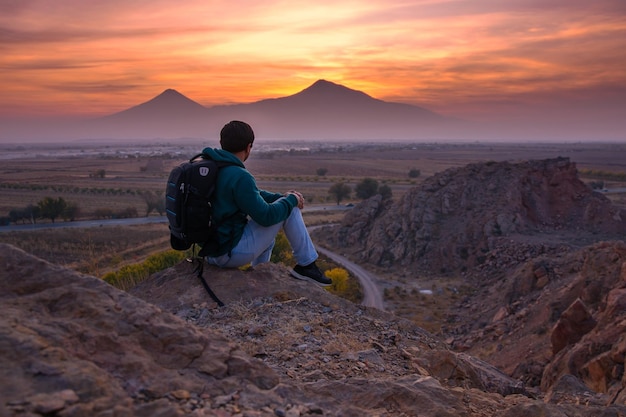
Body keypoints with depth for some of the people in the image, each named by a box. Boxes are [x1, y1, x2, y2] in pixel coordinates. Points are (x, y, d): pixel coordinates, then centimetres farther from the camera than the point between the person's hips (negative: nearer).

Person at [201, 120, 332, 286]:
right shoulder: (239, 176, -23)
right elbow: (266, 216, -18)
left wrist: (281, 197, 10)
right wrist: (291, 199, -2)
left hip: (211, 248, 9)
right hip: (231, 252, -9)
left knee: (267, 232, 33)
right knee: (290, 209, -1)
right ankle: (306, 265, 10)